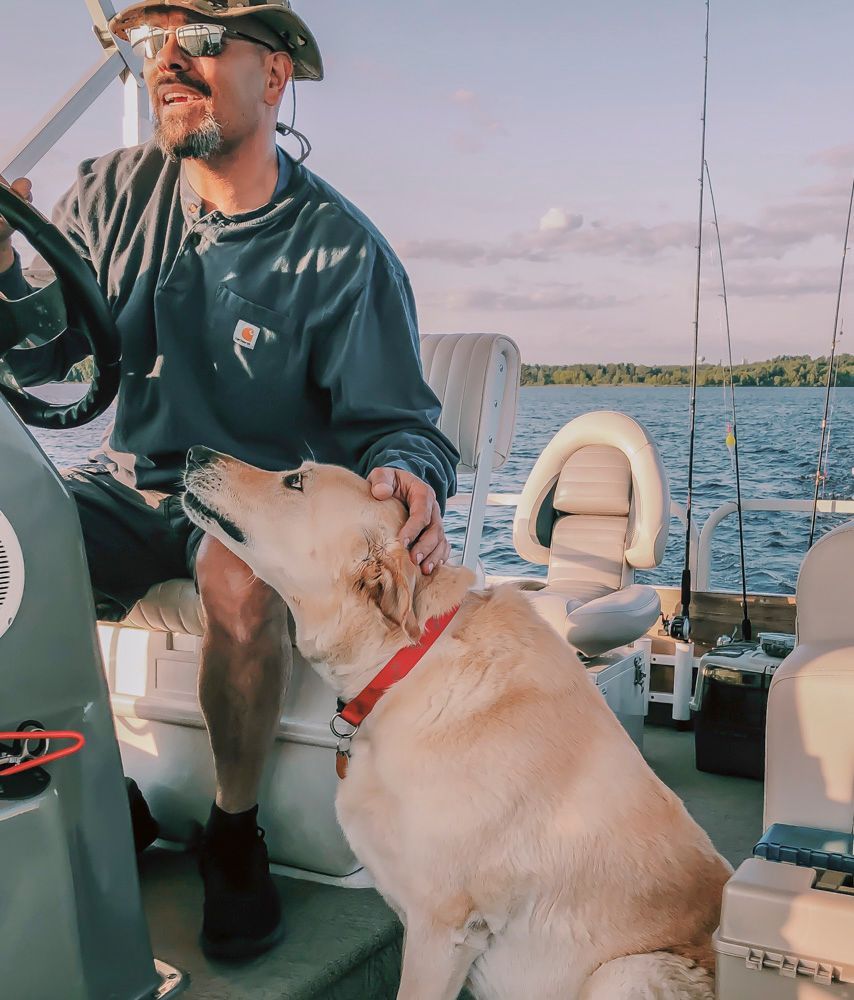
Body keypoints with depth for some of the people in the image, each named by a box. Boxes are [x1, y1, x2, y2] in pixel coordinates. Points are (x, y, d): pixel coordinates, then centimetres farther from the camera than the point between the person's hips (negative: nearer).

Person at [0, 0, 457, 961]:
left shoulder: (339, 249, -9)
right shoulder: (113, 191, 3)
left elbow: (392, 419, -9)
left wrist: (407, 473, -34)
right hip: (132, 483, 4)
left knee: (241, 579, -36)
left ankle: (234, 828, -9)